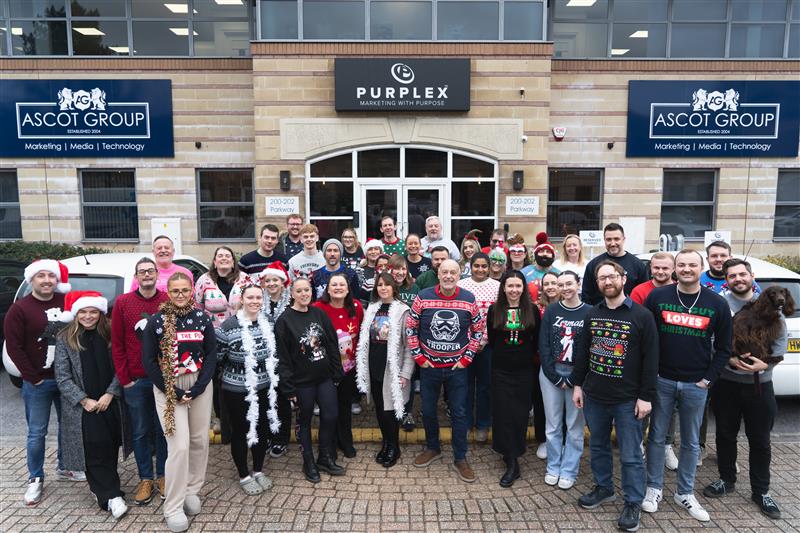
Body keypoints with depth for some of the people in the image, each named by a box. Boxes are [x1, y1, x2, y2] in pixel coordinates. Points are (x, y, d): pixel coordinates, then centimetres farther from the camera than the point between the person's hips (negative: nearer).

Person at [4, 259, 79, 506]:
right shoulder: (20, 309, -7)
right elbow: (13, 347, -8)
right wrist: (32, 377, -10)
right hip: (38, 382, -3)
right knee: (37, 432, 4)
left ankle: (64, 467, 33)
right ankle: (36, 479, 19)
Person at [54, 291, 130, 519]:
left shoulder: (109, 335, 4)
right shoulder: (65, 339, 0)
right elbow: (63, 377, -3)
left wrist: (110, 394, -8)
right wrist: (85, 400, -10)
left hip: (110, 404, 2)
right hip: (82, 407, -2)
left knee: (110, 447, 3)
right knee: (96, 448, -12)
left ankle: (101, 487, 23)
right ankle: (111, 496, -6)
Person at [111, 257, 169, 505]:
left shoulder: (169, 301, -2)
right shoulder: (122, 303, 0)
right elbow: (117, 344, 1)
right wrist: (124, 379, -3)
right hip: (135, 380, 1)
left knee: (163, 429, 10)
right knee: (140, 432, 10)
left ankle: (162, 476, 23)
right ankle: (146, 479, 23)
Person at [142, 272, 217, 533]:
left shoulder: (202, 319, 2)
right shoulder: (156, 321, -3)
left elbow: (211, 354, 2)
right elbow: (148, 360, -3)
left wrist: (198, 388, -9)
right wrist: (173, 392, -9)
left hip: (200, 385, 3)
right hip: (168, 387, -2)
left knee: (200, 440, 6)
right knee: (179, 446, -8)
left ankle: (192, 491, 26)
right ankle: (173, 507, 5)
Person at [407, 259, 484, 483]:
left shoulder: (469, 300, -7)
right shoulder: (423, 297, -9)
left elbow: (478, 330, 4)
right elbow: (411, 327, 0)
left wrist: (467, 358, -2)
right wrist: (418, 357, -4)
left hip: (457, 367, 0)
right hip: (429, 366, 1)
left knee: (459, 413, 7)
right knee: (428, 410, 14)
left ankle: (460, 458, 22)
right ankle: (432, 448, 36)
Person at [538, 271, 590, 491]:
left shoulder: (589, 312, -4)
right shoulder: (551, 311, 1)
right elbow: (543, 345, -1)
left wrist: (574, 379, -10)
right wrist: (555, 377, -7)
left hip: (577, 375, -1)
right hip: (551, 373, 2)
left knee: (575, 426, 7)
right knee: (553, 425, 10)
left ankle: (569, 471, 22)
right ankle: (553, 468, 24)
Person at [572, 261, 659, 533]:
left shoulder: (642, 315, -8)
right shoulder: (592, 314, 5)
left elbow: (651, 358, -9)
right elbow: (581, 351, 11)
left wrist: (646, 396, -12)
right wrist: (577, 384, 8)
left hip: (628, 398, -4)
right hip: (594, 395, 5)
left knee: (631, 455, 5)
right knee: (598, 446, 18)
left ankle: (633, 503, 21)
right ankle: (603, 488, 36)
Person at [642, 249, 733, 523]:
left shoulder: (717, 303, -1)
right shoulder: (657, 296, -4)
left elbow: (723, 348, 4)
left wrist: (708, 379, -3)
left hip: (696, 385, 1)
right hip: (661, 380, -1)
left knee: (691, 442, 13)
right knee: (657, 437, 9)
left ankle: (685, 494, 29)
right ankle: (654, 488, 24)